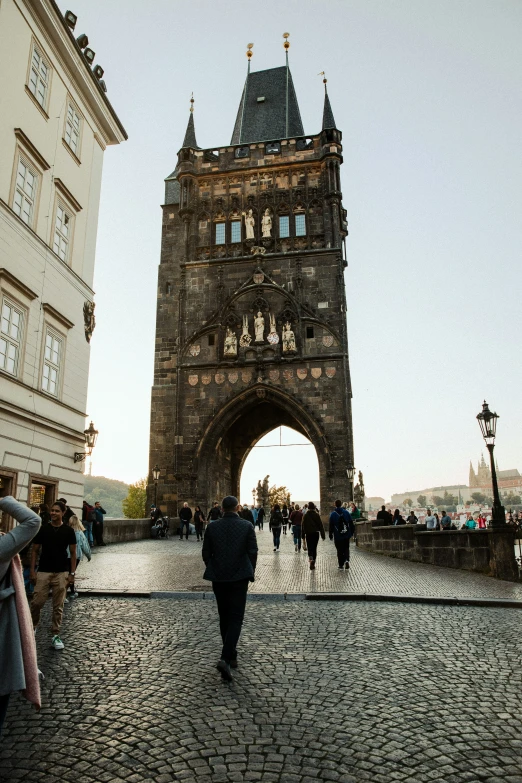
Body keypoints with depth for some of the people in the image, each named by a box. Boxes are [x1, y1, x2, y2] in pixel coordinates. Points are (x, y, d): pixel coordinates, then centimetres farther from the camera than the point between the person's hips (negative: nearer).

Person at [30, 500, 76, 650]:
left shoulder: (68, 531, -1)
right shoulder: (43, 529, 2)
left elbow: (73, 553, 3)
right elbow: (35, 550, 6)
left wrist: (72, 573, -3)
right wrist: (32, 570, -2)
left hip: (61, 573, -1)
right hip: (43, 572, 1)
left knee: (58, 606, 4)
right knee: (37, 602, -3)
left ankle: (56, 635, 13)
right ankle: (33, 626, 24)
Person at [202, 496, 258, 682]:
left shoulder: (212, 526, -3)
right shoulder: (246, 526, -7)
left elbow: (206, 552, 1)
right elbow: (253, 552, -6)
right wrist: (250, 572, 9)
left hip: (218, 578, 2)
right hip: (239, 577, -2)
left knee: (224, 617, 17)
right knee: (236, 618, 2)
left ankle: (231, 656, 27)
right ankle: (225, 658, -13)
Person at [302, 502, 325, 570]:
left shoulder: (305, 516, -1)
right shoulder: (316, 515, -4)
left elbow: (303, 526, 1)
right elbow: (320, 525, -3)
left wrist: (303, 535, 7)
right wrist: (323, 535, 2)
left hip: (308, 534, 0)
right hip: (315, 533, 0)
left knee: (309, 547, 10)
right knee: (314, 548, 9)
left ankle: (310, 557, -21)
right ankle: (312, 564, 7)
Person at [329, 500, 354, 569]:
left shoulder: (333, 514, -5)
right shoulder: (346, 512, -1)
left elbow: (331, 526, -2)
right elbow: (351, 523, 3)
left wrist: (331, 535, 6)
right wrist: (352, 532, 13)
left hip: (337, 536, -1)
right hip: (346, 535, 1)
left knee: (339, 550, 8)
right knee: (346, 548, 14)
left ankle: (341, 565, 9)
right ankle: (347, 560, -10)